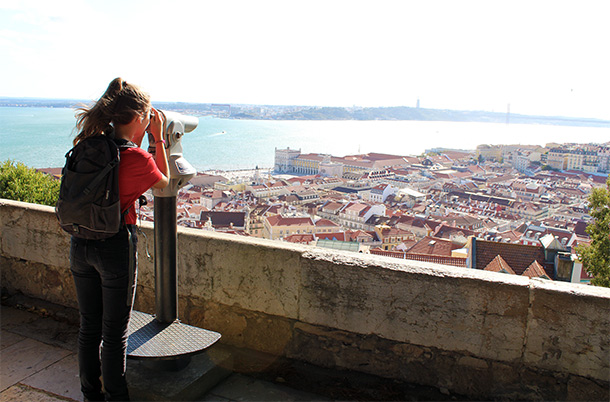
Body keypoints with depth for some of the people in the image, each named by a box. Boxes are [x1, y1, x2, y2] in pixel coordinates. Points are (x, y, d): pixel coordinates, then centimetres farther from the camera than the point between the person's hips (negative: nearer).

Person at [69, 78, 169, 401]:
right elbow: (164, 182, 3)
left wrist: (138, 139, 12)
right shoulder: (137, 158, -18)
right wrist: (158, 138, 4)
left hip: (80, 244, 6)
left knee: (89, 326, 19)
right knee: (114, 332, 9)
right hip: (115, 245, -6)